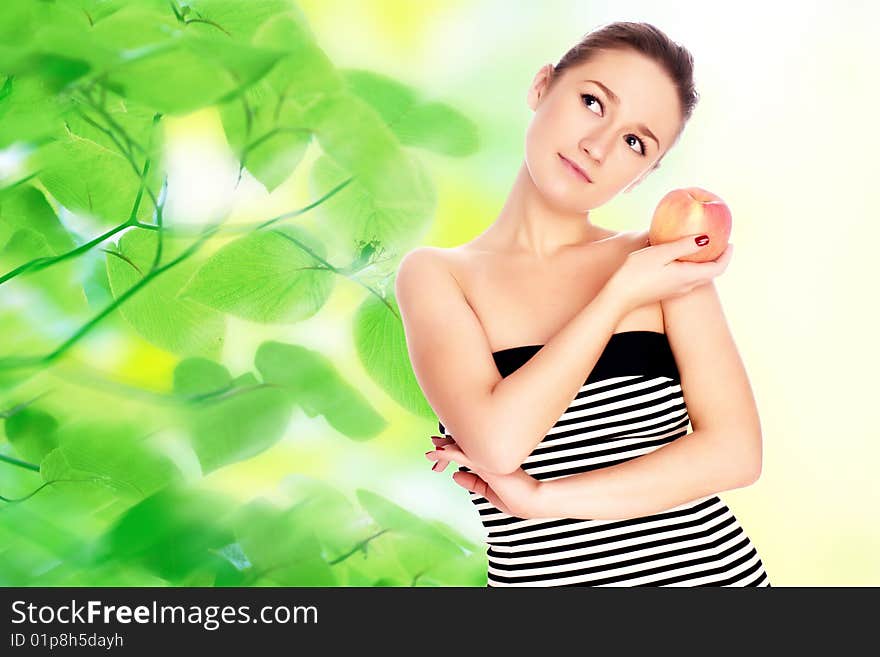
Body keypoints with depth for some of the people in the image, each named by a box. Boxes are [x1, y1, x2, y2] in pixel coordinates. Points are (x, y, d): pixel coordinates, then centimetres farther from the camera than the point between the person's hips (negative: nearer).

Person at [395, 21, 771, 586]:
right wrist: (623, 293, -13)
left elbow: (735, 450, -9)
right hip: (539, 577, 0)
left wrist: (538, 498, -15)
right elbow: (497, 442, -18)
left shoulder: (661, 259, -2)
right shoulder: (436, 275, -4)